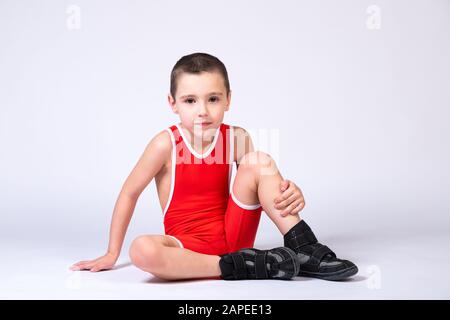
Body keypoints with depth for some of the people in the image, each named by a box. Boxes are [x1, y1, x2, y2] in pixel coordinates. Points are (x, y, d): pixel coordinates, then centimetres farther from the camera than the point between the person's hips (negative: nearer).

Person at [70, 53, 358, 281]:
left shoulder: (236, 138, -3)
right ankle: (244, 267, -28)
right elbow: (130, 192, -3)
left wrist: (292, 192, -18)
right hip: (188, 245, -2)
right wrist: (112, 254, -1)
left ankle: (306, 249, -17)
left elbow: (264, 178, 7)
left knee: (261, 161, -15)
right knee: (142, 250, -36)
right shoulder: (167, 143, -12)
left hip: (232, 234, 3)